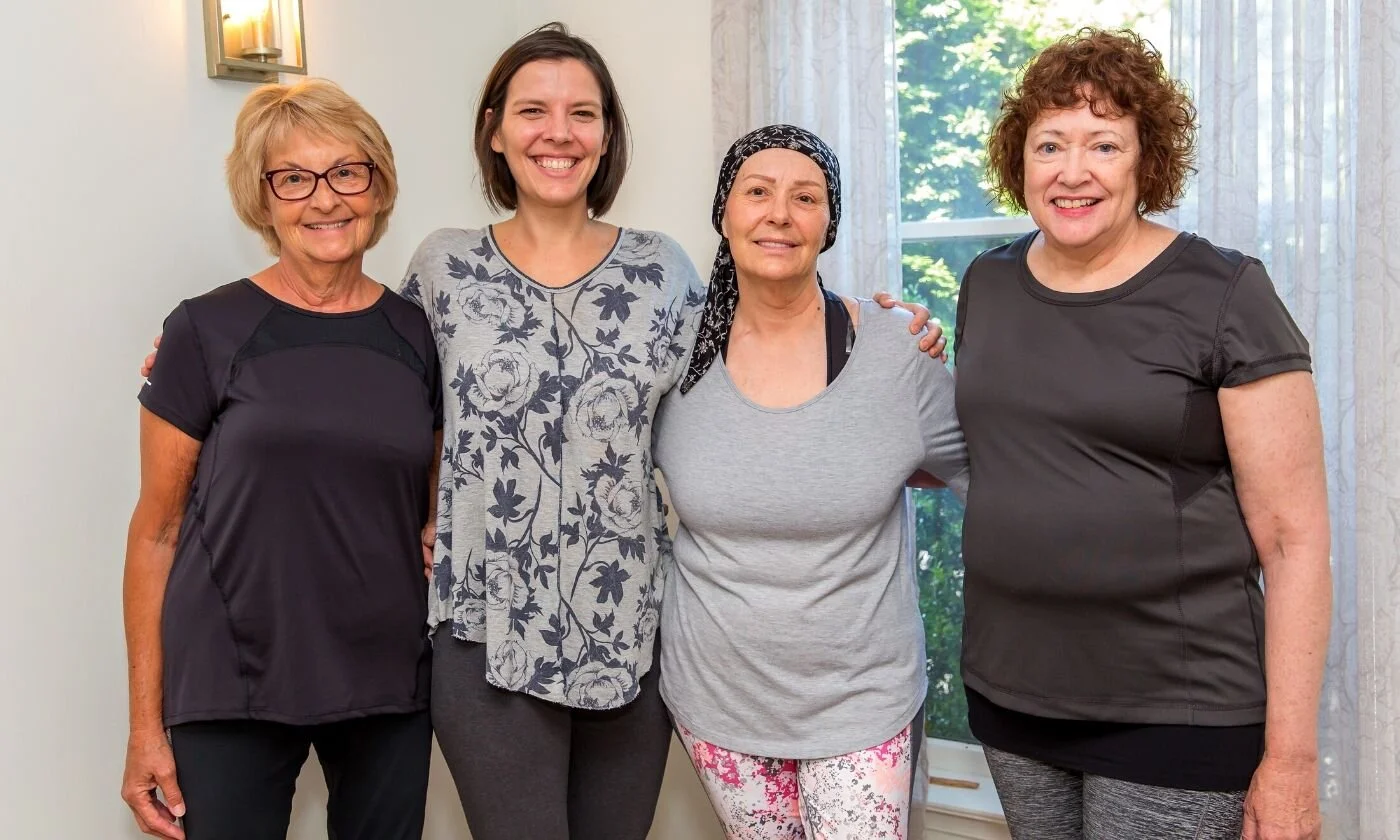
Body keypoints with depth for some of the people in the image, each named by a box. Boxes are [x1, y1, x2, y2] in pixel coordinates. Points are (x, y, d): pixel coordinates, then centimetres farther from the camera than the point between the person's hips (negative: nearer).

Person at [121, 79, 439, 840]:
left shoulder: (417, 336, 3)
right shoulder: (206, 333, -5)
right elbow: (156, 531, -3)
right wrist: (146, 723, -4)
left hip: (391, 689, 3)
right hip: (232, 695, -2)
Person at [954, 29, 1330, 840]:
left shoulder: (1223, 296, -11)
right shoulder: (988, 285, 4)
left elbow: (1295, 538, -11)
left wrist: (1290, 757, -12)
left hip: (1179, 715, -5)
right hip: (1008, 696, 5)